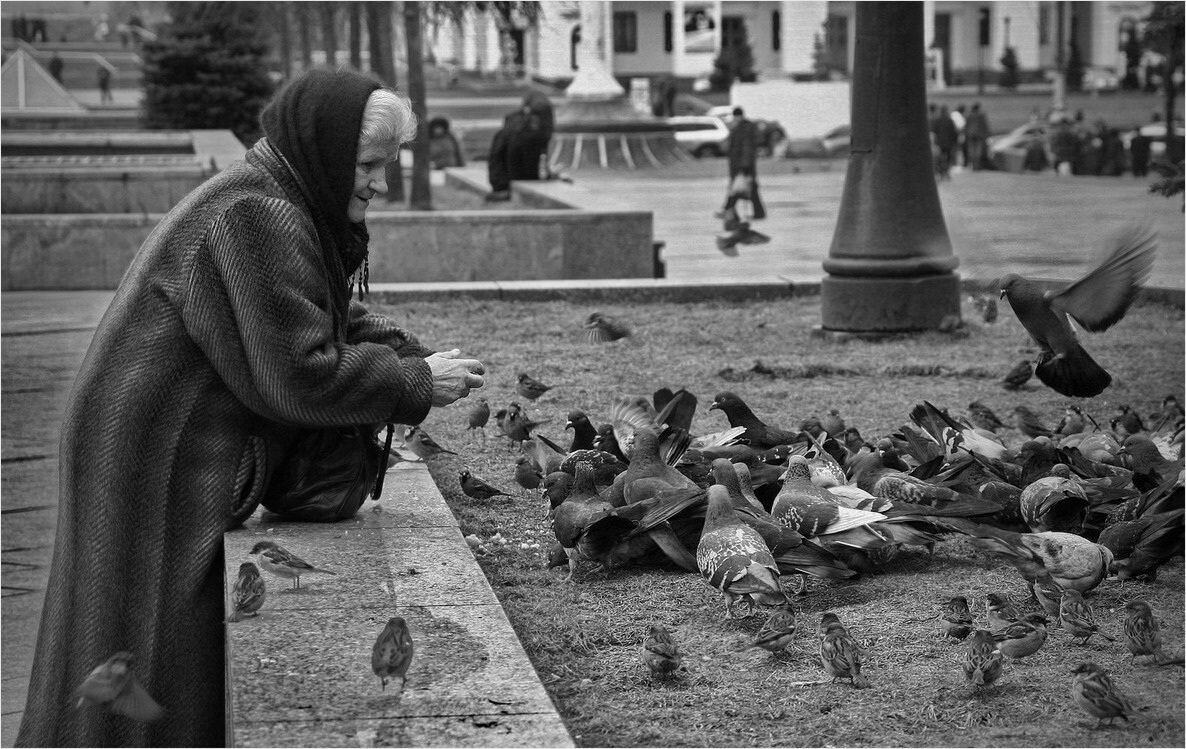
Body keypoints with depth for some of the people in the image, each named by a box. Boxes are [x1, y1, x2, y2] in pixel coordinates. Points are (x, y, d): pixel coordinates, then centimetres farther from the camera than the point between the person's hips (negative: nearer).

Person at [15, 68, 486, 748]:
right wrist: (415, 384, -14)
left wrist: (410, 353, 1)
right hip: (159, 457, -11)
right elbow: (297, 375, -25)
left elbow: (335, 317, 21)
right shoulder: (257, 218, -22)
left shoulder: (287, 206, 11)